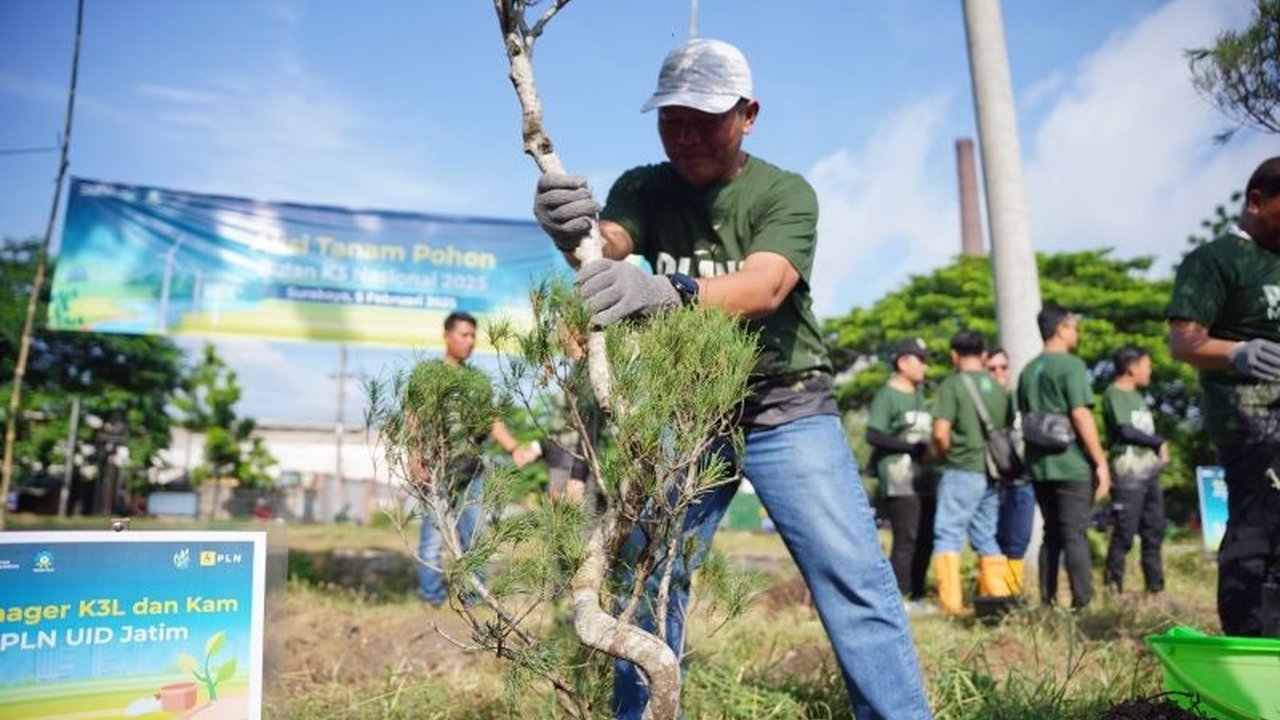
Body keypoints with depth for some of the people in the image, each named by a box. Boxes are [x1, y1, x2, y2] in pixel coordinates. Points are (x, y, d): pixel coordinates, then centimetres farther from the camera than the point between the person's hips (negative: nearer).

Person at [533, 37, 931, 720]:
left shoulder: (785, 193, -7)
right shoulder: (643, 189, 4)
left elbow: (764, 288, -26)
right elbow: (610, 245, -17)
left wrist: (665, 291, -46)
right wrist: (573, 231, -42)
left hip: (785, 406, -2)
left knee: (853, 579, -9)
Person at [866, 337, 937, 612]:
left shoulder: (918, 395, 22)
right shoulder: (887, 394, -5)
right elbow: (873, 435, -14)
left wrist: (930, 441, 11)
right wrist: (910, 443, -16)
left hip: (922, 477, 9)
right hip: (898, 478, -9)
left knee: (925, 538, 9)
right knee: (906, 538, -12)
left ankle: (915, 597, 18)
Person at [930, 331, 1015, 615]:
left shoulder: (952, 385, -8)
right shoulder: (999, 388, 10)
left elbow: (941, 433, -15)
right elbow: (1009, 429, 14)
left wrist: (946, 455, 3)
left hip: (962, 471, -6)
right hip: (993, 473, 6)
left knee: (948, 535, -2)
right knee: (986, 537, 17)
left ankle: (951, 603, -6)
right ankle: (998, 595, 20)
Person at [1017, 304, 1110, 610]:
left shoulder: (1028, 370, 14)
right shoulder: (1071, 364, -8)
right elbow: (1080, 415, -15)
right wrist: (1101, 462, -12)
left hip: (1039, 465, 7)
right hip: (1071, 464, -7)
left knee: (1051, 535, 12)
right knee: (1075, 535, -5)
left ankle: (1047, 603, 13)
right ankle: (1083, 603, -6)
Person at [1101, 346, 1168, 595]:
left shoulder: (1137, 396, 20)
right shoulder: (1113, 393, -7)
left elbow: (1148, 430, 17)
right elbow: (1125, 430, -13)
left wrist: (1159, 448, 0)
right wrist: (1159, 442, -3)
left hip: (1150, 471, 9)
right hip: (1128, 474, -9)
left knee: (1154, 531, 10)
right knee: (1124, 533, -7)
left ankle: (1156, 586, 17)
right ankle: (1112, 587, 0)